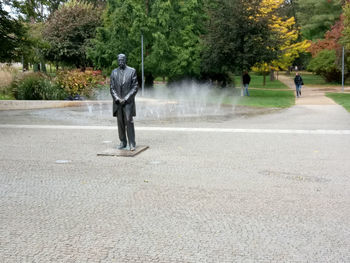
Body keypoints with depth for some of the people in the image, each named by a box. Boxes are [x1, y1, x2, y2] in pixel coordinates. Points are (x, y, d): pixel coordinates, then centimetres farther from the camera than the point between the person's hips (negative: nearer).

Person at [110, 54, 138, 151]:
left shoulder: (132, 71, 2)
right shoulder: (114, 72, 11)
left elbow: (135, 87, -2)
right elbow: (112, 88, 9)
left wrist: (126, 98, -11)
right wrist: (117, 98, -7)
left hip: (128, 101, -3)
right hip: (117, 102, 3)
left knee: (129, 122, -9)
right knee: (120, 123, 6)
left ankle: (132, 143, -6)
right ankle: (123, 142, 14)